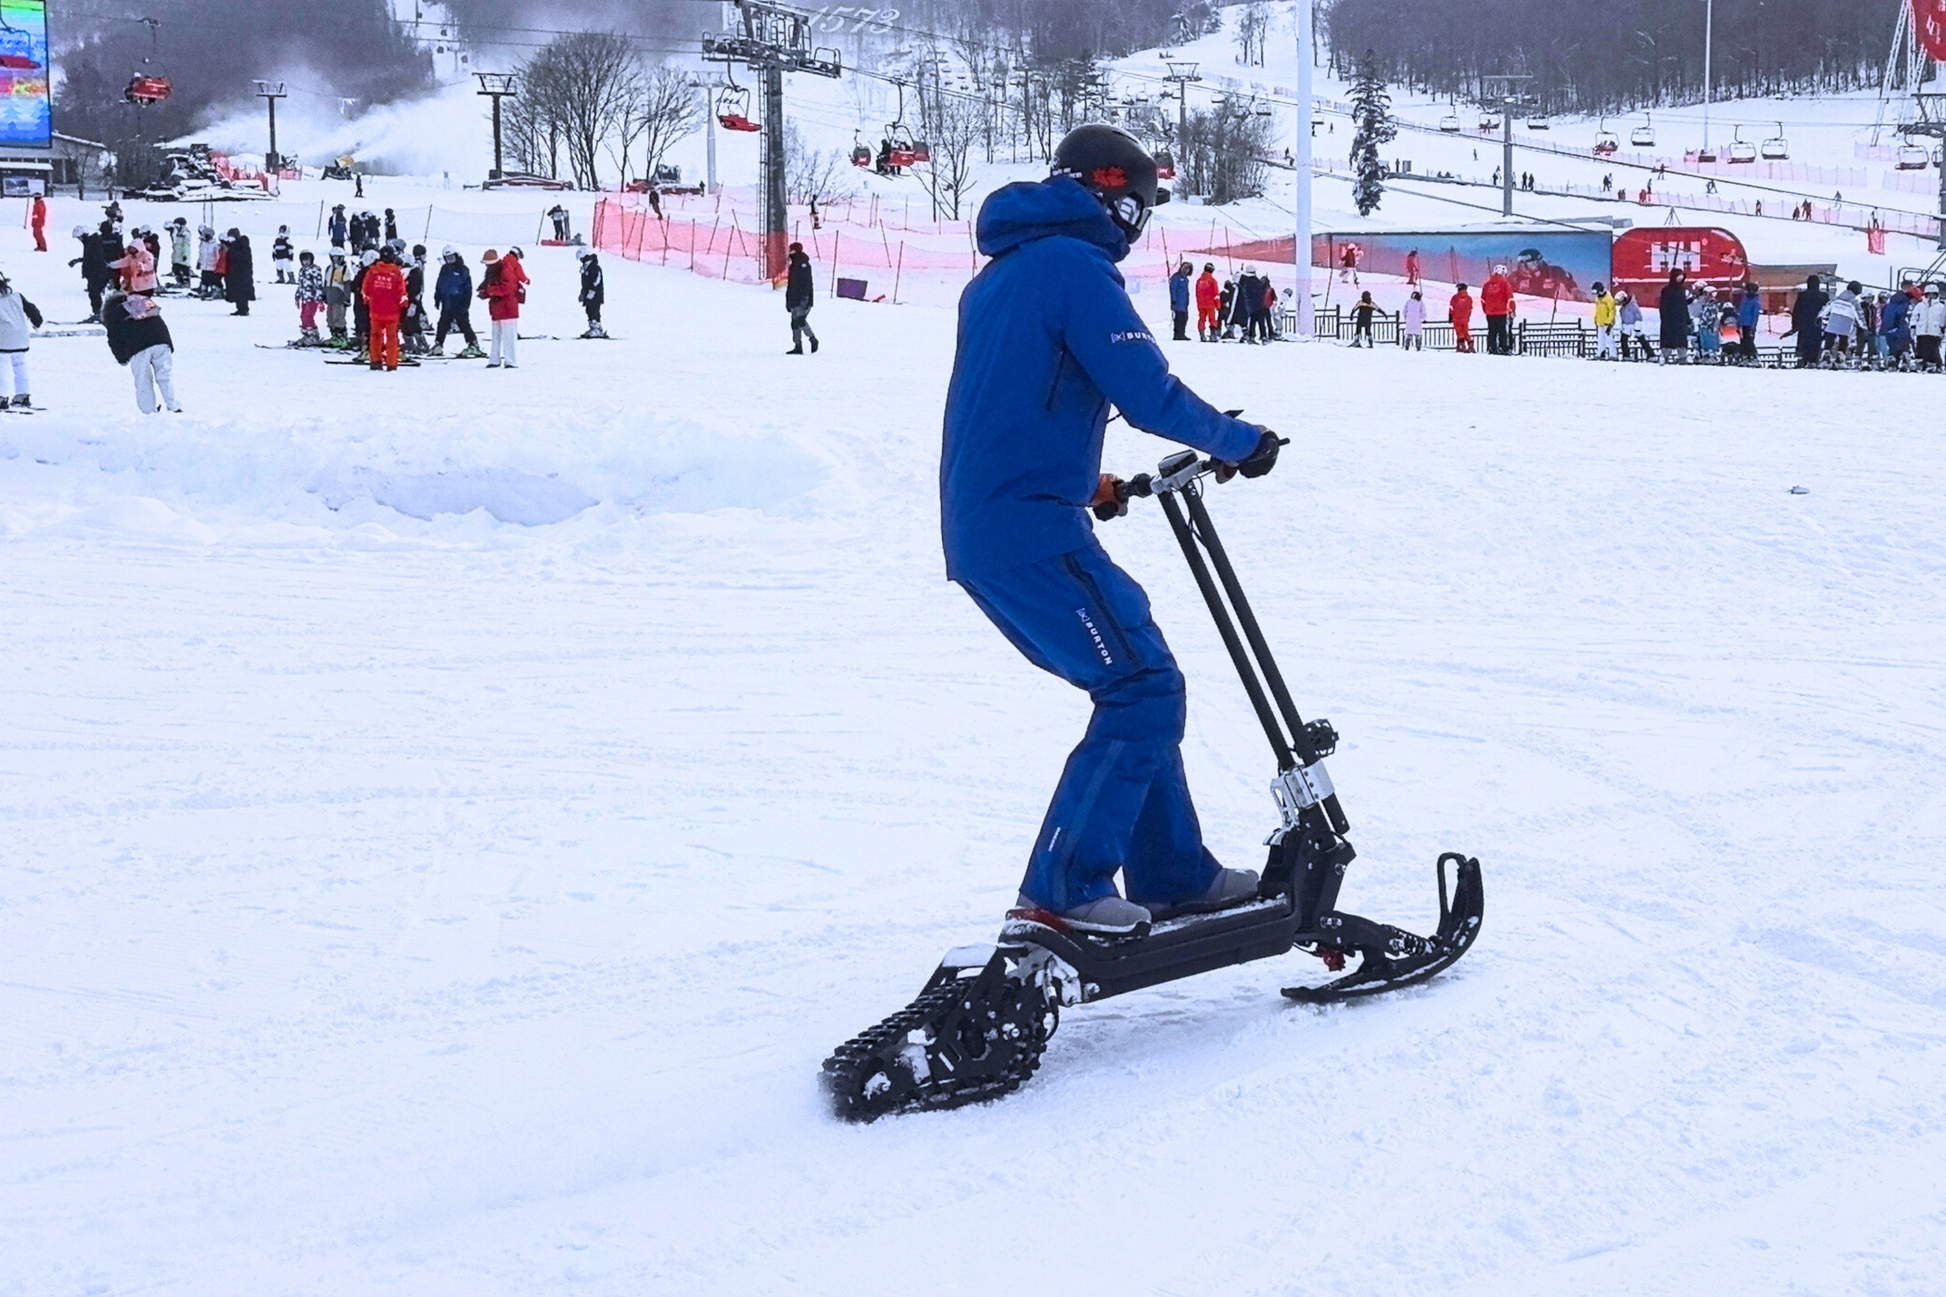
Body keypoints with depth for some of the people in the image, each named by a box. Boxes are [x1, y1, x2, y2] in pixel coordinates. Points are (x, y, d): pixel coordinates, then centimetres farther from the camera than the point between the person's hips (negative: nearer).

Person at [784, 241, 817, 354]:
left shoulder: (803, 265, -8)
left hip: (802, 301, -9)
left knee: (800, 320, -18)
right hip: (794, 301, 9)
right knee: (795, 323, 5)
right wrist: (788, 301, 22)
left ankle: (813, 339, -3)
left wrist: (805, 298, -24)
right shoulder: (793, 266, 19)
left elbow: (806, 282, -17)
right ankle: (798, 347, 7)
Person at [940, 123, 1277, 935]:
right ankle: (1062, 888, -12)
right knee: (1144, 691, -10)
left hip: (981, 528, 10)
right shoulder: (1075, 265, -8)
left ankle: (1174, 875, 20)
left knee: (1137, 683, 16)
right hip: (1031, 531, -10)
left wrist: (1085, 483, 29)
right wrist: (1238, 441, 1)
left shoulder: (1000, 274, 22)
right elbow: (1149, 393, -14)